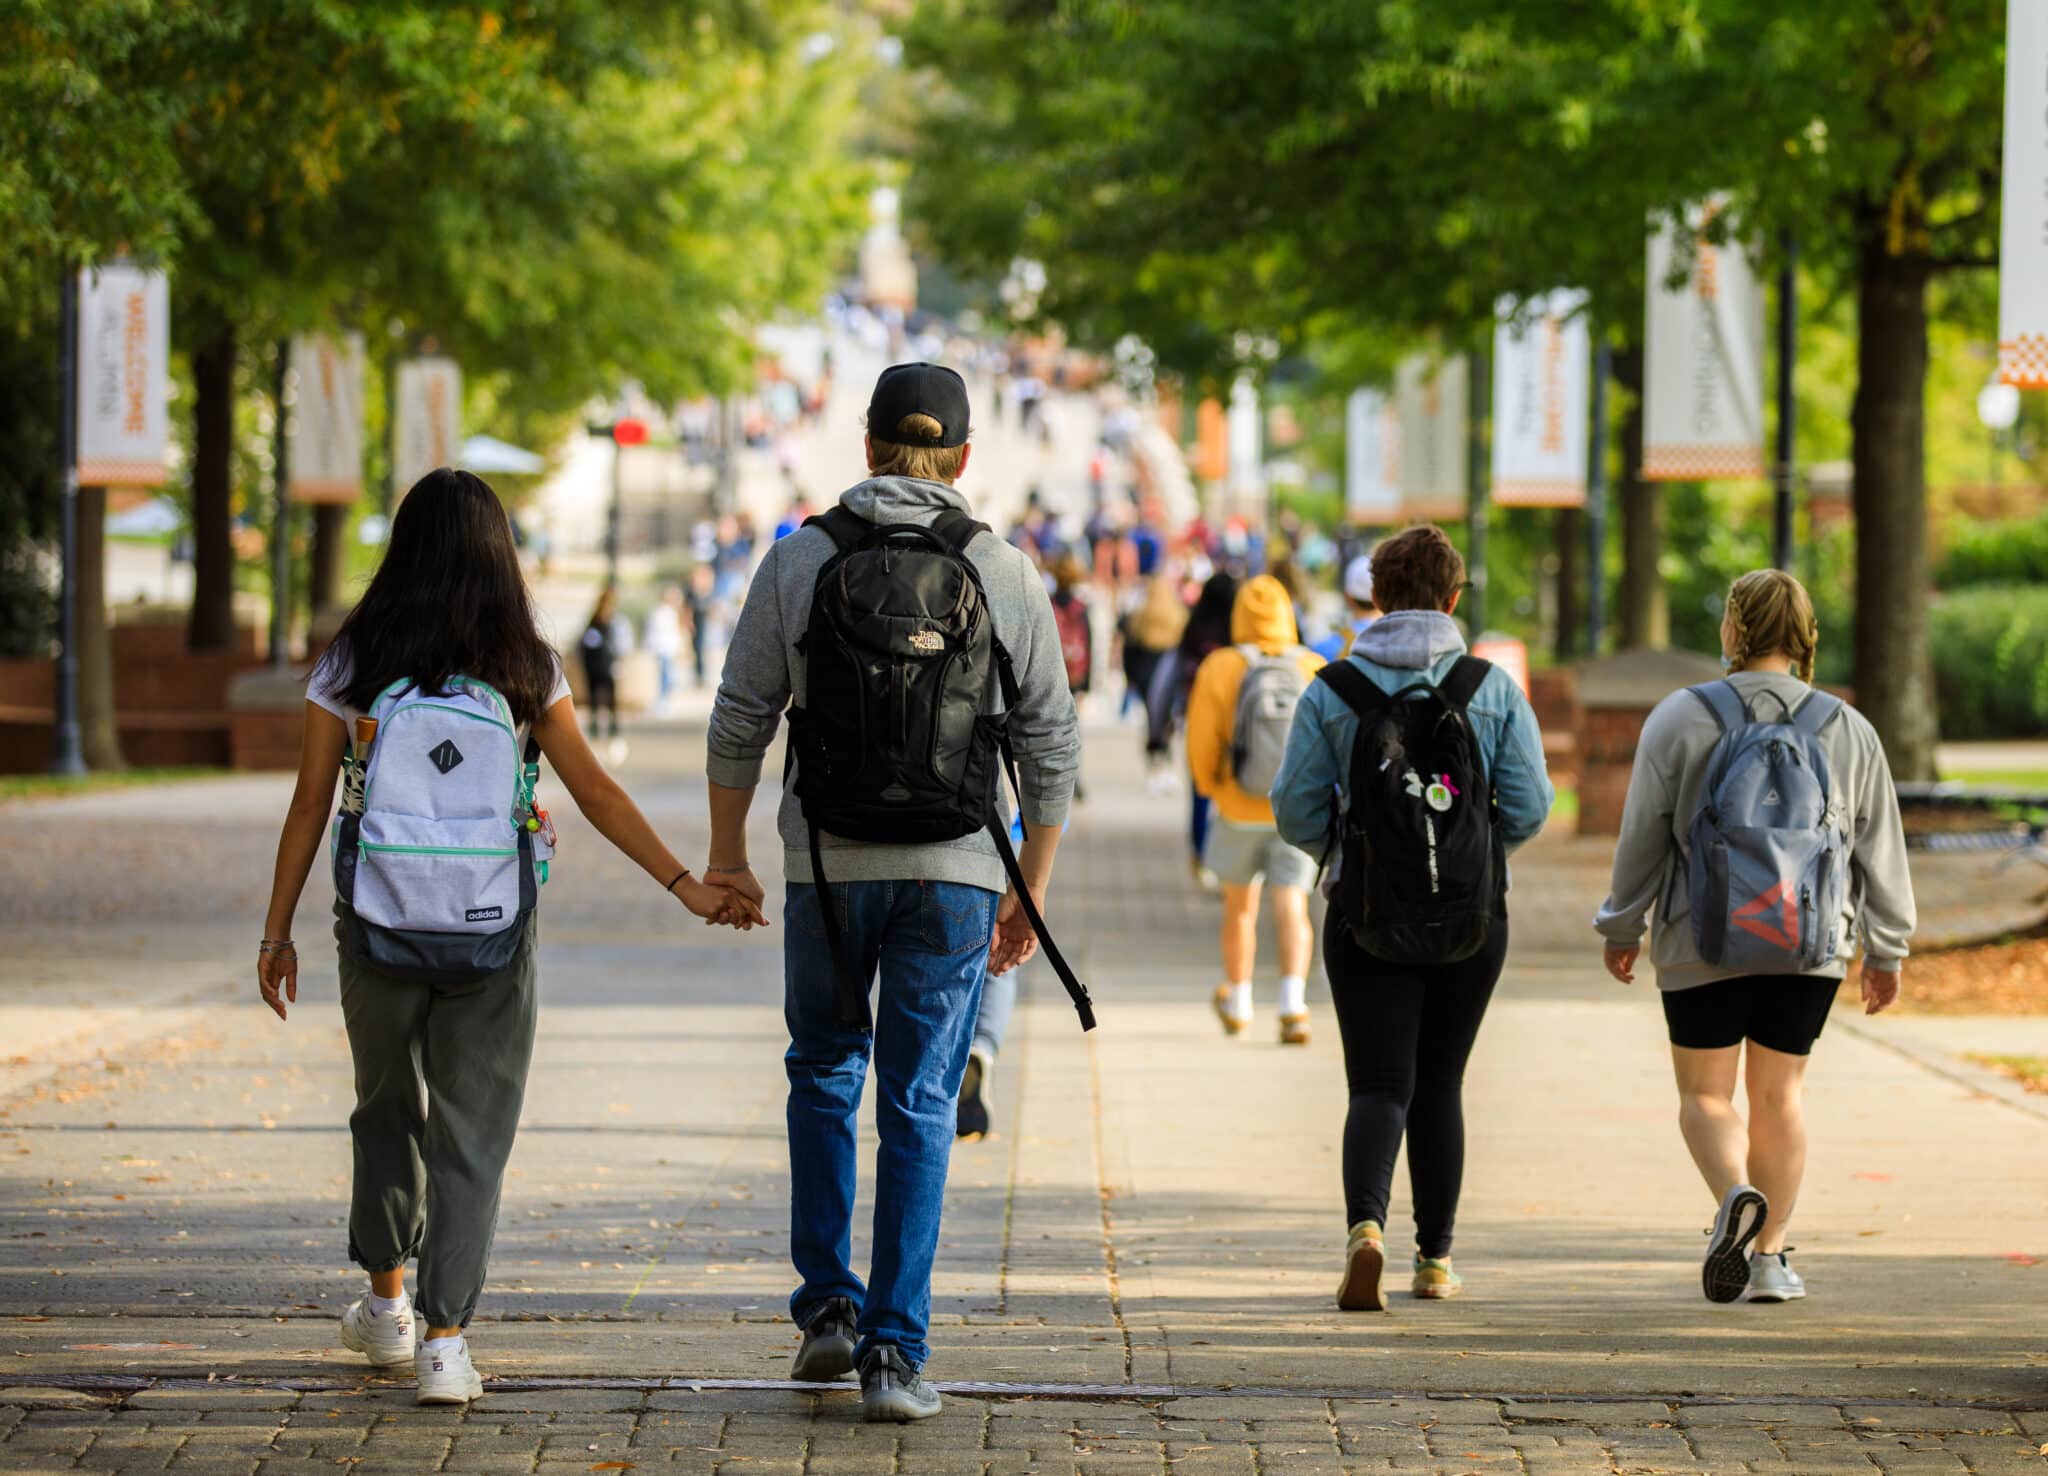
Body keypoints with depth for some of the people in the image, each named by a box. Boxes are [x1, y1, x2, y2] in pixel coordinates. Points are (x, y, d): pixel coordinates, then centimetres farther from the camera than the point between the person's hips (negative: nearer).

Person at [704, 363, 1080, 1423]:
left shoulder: (799, 559, 0)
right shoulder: (1004, 573, 1)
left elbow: (741, 720, 1)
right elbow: (1052, 747, 3)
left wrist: (726, 855, 13)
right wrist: (1030, 890, 12)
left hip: (828, 863, 0)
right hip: (955, 869, 0)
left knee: (823, 1071, 21)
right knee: (920, 1106, 3)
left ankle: (828, 1305, 14)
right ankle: (894, 1353, -2)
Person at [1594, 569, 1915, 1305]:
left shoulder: (1680, 720, -4)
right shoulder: (1848, 731, 3)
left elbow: (1643, 835, -2)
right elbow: (1880, 850, 7)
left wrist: (1622, 927, 10)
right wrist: (1886, 951, 16)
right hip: (1809, 942, 2)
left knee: (1705, 1094, 7)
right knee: (1779, 1091, 14)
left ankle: (1736, 1195, -21)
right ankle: (1768, 1256, 12)